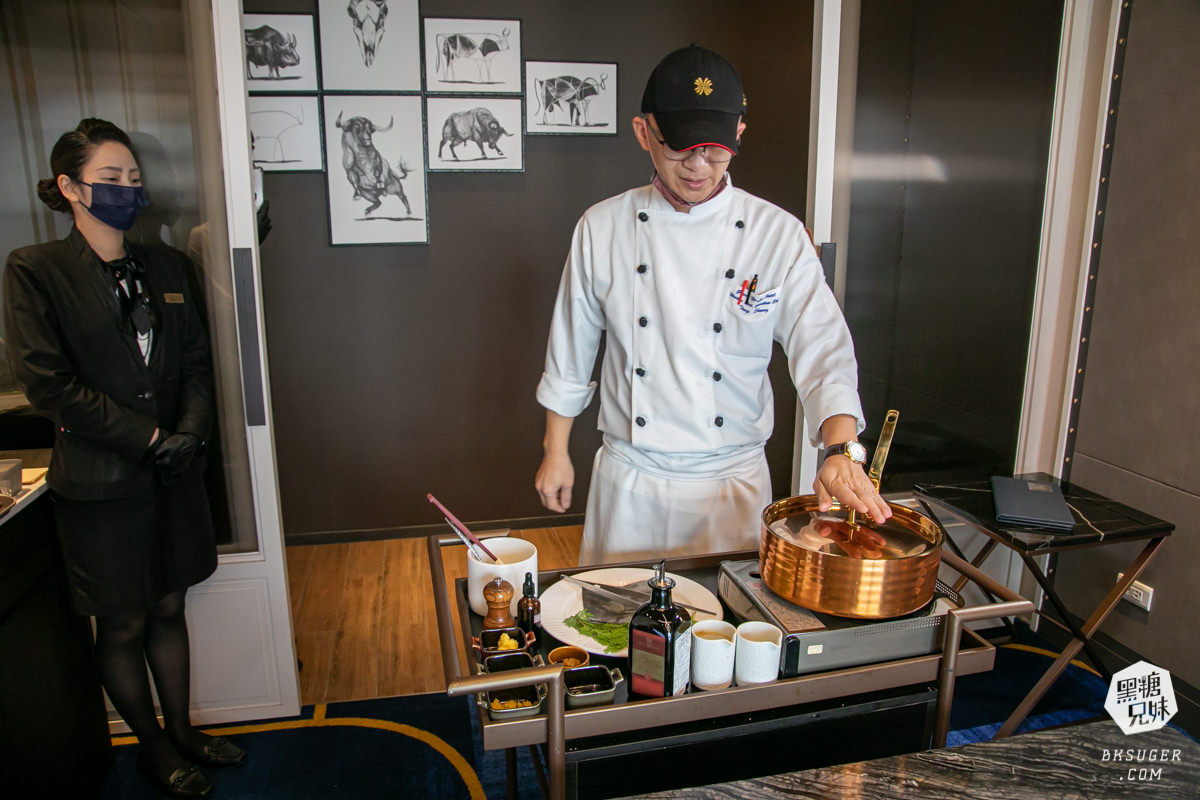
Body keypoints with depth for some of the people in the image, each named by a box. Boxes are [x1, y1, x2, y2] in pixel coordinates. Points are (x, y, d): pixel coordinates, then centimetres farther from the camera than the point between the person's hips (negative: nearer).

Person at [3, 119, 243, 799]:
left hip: (174, 473, 5)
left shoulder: (165, 265, 8)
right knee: (124, 626, 11)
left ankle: (182, 730, 35)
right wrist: (148, 437, -15)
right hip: (101, 482, -4)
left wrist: (190, 432, -8)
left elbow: (197, 361, 8)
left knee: (169, 608, 17)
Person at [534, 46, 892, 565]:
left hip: (733, 481, 0)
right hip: (630, 481, 0)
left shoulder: (779, 235, -7)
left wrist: (843, 451, -30)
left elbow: (823, 347, -13)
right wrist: (556, 452, 7)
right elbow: (570, 349, 4)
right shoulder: (603, 228, -4)